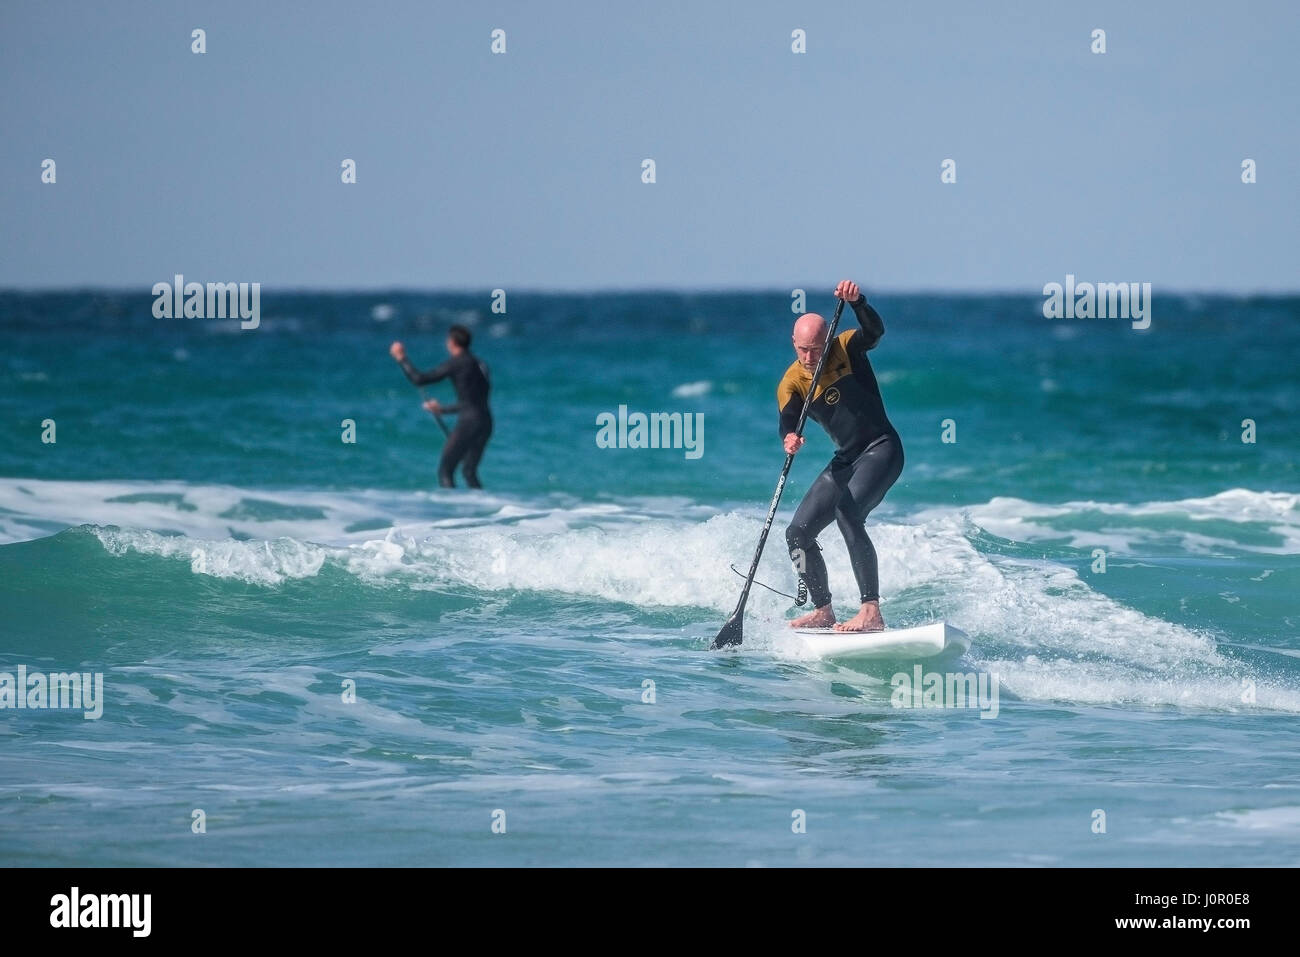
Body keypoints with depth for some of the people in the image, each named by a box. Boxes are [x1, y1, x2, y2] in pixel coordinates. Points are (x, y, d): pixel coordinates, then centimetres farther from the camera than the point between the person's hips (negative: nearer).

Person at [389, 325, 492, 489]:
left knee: (445, 471, -3)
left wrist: (401, 359, 6)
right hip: (486, 421, 8)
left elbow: (419, 379, -7)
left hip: (468, 423, -8)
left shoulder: (456, 363, -6)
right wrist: (442, 408, 36)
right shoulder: (480, 364, 18)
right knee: (469, 472, 17)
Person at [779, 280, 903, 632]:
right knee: (798, 533, 5)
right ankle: (823, 612, 23)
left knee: (847, 512, -30)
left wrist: (856, 301, -48)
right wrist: (789, 439, -44)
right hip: (845, 461, 7)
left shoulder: (847, 349, -10)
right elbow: (788, 421, -20)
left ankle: (871, 612, -35)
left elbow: (875, 331, -30)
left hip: (881, 449, -6)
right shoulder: (791, 384, -3)